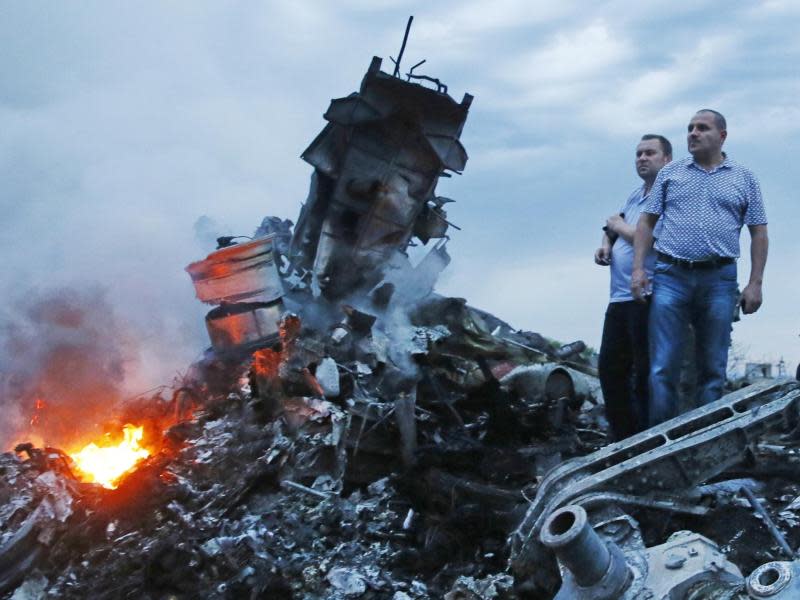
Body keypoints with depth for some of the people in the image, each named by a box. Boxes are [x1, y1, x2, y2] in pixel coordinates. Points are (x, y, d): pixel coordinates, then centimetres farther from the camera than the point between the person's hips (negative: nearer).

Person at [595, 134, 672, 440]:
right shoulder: (635, 195, 18)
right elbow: (614, 225, 31)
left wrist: (620, 226, -4)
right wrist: (605, 243, 8)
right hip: (620, 298, 9)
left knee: (646, 374, -6)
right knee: (609, 368, 11)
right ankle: (624, 439, 20)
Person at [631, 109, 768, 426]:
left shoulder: (744, 179, 11)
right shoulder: (670, 173, 13)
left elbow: (759, 234, 9)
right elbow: (647, 222, 11)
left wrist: (755, 284, 0)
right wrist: (638, 268, -1)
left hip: (719, 281, 0)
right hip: (671, 277, 0)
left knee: (713, 369, 4)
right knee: (663, 367, -5)